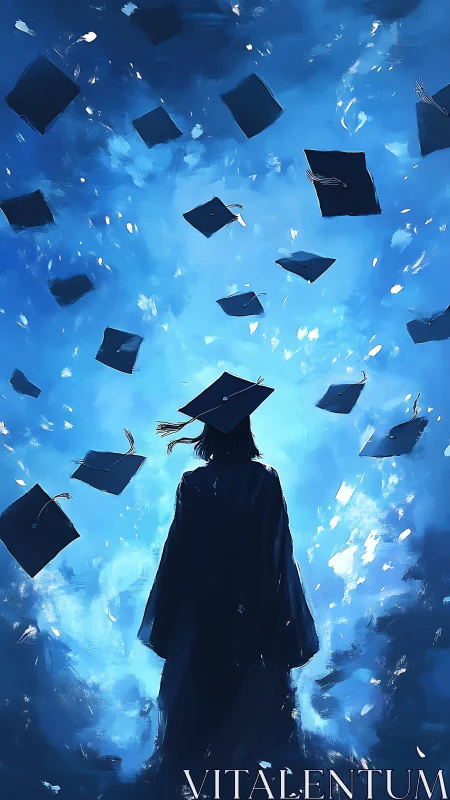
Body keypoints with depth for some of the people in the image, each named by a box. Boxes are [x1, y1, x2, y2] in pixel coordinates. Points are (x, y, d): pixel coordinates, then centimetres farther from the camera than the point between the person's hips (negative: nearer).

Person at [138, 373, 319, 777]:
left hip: (200, 604, 0)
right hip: (258, 604, 0)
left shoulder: (192, 484, -12)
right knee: (256, 694, 16)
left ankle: (192, 757, 27)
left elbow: (178, 550, -8)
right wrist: (286, 615, 2)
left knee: (197, 694, 15)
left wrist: (167, 621, 3)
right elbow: (281, 548, -9)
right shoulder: (266, 480, -12)